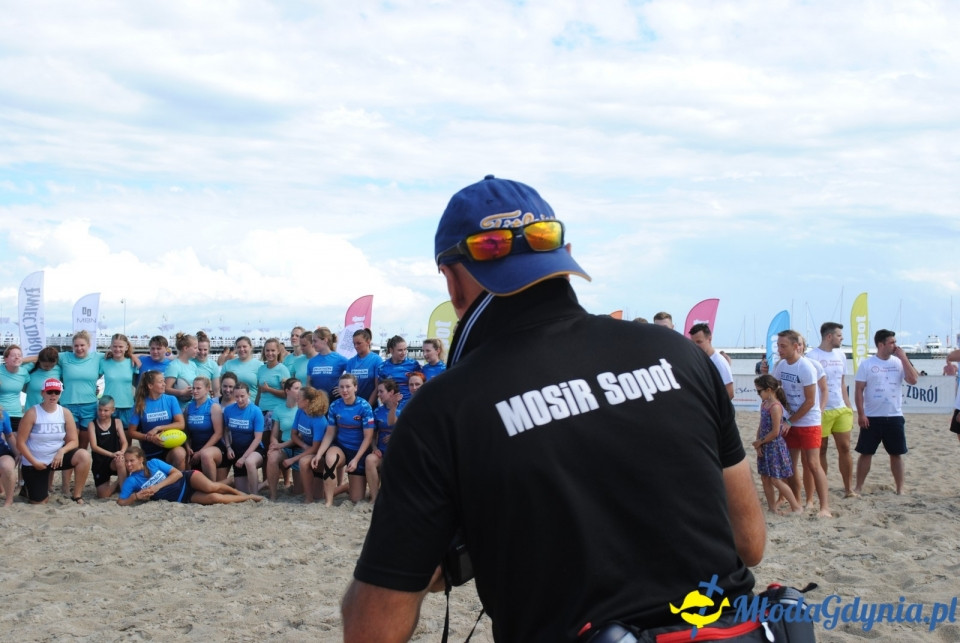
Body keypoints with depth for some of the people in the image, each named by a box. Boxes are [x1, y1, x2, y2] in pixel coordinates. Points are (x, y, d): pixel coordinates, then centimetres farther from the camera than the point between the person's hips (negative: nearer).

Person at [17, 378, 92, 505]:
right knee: (39, 503, -4)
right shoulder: (32, 413, -14)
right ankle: (27, 487, 33)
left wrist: (62, 451, -24)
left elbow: (74, 441, -4)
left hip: (56, 457, 2)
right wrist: (34, 462, -17)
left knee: (84, 456, -26)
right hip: (34, 462, -2)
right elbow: (20, 442, -12)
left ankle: (77, 496, -13)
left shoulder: (65, 413, -5)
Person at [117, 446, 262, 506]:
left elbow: (177, 473, -8)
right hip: (183, 498, 0)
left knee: (211, 487, -32)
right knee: (214, 498, -24)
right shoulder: (131, 481, -3)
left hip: (187, 479, 0)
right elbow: (121, 502, -7)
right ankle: (248, 498, -3)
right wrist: (136, 496, -25)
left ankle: (239, 492, -1)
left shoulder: (154, 463, -4)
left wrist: (158, 486, -18)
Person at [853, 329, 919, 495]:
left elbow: (913, 380, -9)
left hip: (894, 416, 2)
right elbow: (859, 390, -4)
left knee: (896, 454, 7)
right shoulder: (867, 364, -3)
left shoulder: (898, 362, 4)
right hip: (872, 417, -2)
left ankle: (900, 488, 16)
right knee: (866, 453, 3)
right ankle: (859, 487, 11)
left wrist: (903, 358, -9)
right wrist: (860, 414, -11)